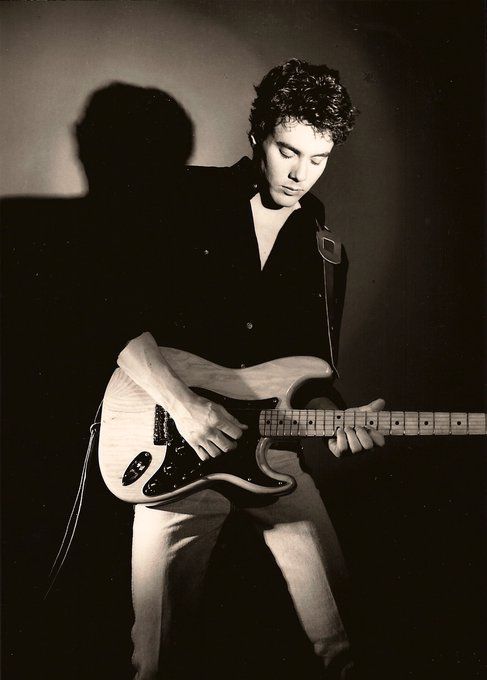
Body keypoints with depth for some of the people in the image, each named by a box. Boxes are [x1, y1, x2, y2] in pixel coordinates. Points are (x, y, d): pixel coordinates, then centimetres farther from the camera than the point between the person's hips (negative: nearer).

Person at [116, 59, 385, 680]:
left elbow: (312, 366, 13)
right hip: (174, 442, -3)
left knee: (339, 630, 6)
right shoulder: (191, 203, -5)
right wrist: (182, 404, -20)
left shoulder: (323, 248, 7)